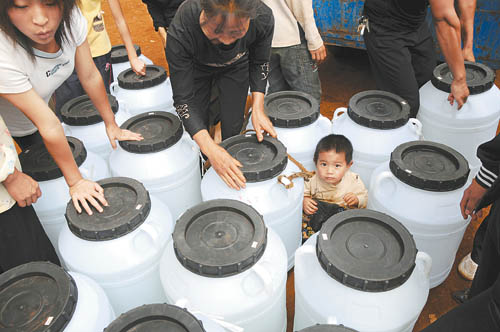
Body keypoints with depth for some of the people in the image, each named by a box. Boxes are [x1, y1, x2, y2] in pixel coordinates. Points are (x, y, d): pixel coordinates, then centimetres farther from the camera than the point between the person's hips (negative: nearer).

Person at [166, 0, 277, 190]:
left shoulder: (263, 18, -37)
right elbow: (183, 99, -37)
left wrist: (258, 108, -27)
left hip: (235, 67, 1)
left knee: (233, 129, 2)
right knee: (198, 130, 4)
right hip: (195, 67, -1)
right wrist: (211, 149, -48)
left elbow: (259, 64, -15)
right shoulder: (180, 31, -44)